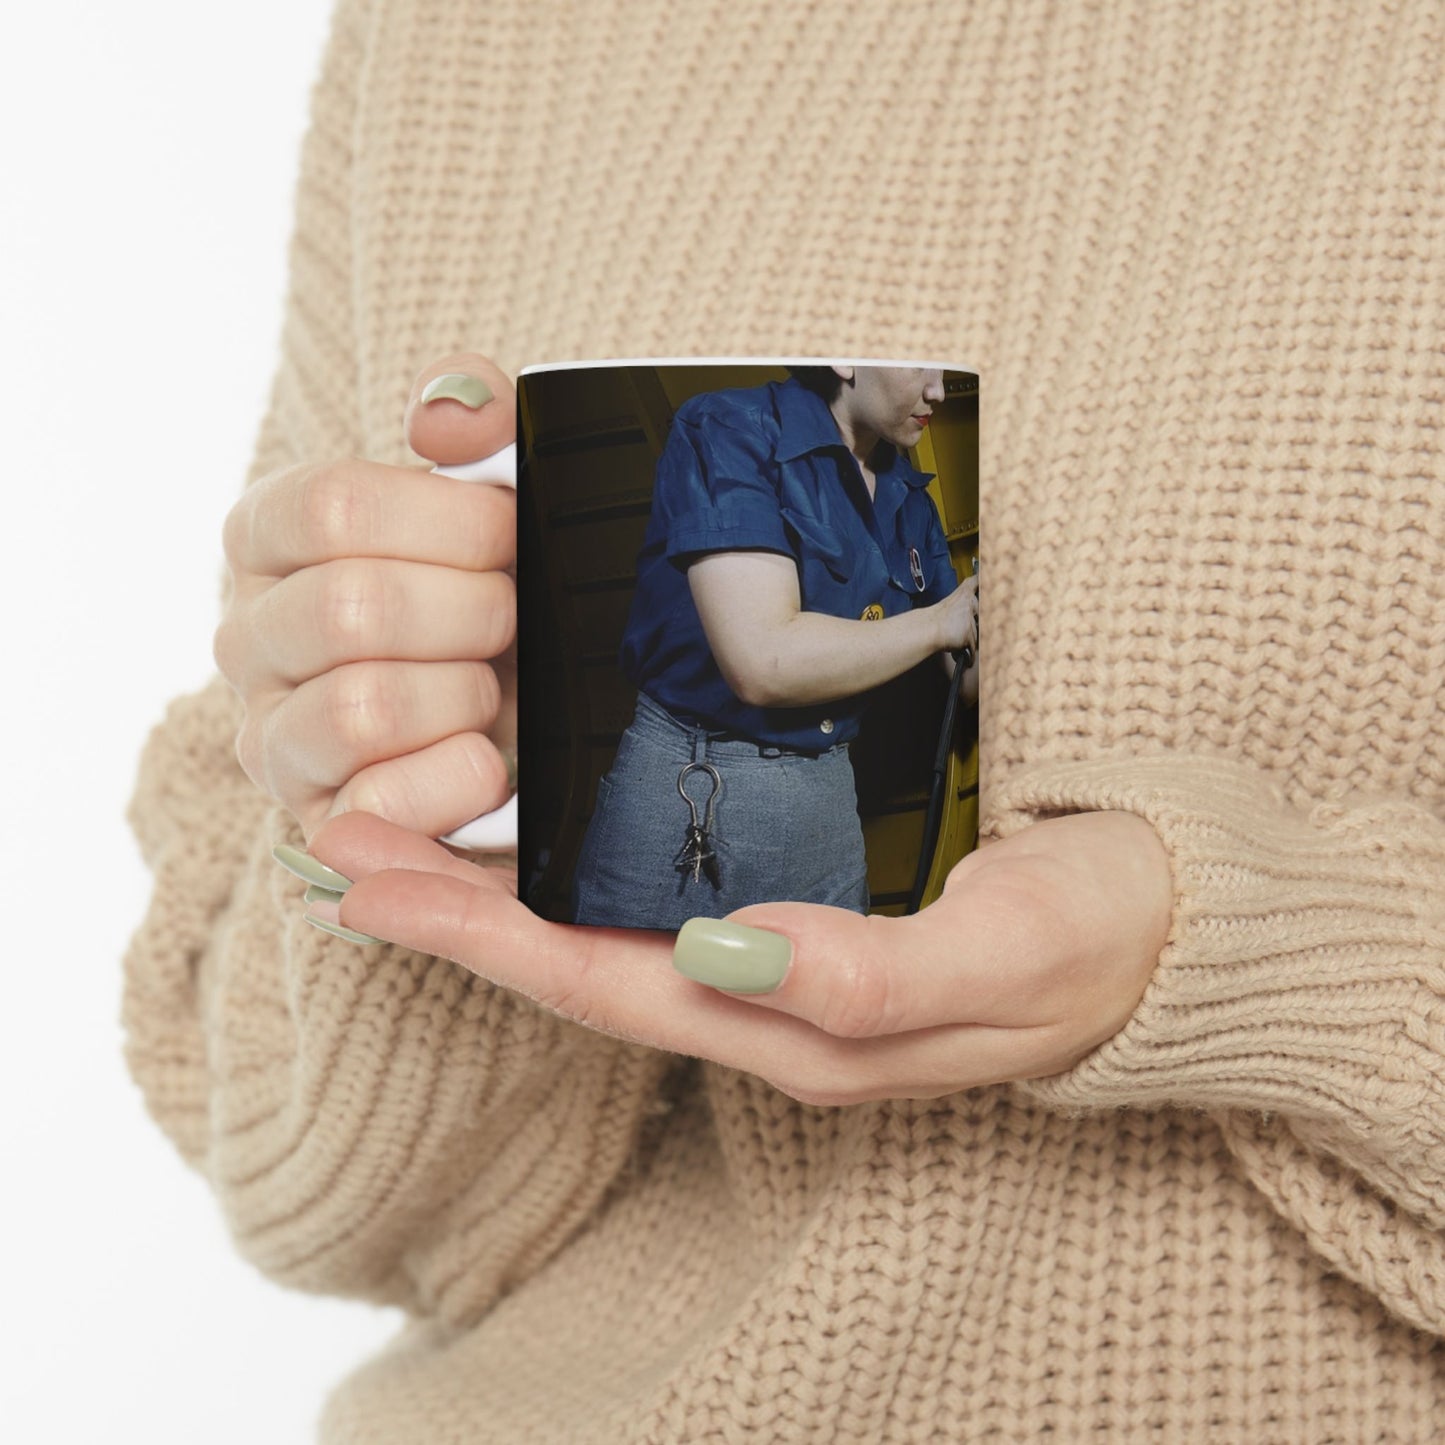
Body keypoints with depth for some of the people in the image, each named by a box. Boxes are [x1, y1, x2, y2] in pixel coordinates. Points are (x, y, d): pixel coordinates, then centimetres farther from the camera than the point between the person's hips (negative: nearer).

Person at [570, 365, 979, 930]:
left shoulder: (908, 497, 6)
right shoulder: (730, 431, -14)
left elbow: (966, 679, 11)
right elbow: (762, 664, -25)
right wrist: (938, 624, -15)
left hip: (830, 798, 6)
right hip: (688, 805, -6)